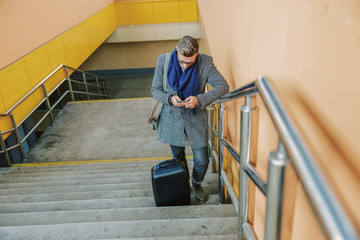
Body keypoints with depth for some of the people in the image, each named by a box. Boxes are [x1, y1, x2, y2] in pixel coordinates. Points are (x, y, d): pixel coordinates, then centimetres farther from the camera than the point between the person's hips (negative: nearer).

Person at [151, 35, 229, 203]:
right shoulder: (163, 61, -11)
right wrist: (169, 98, -26)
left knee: (201, 161, 4)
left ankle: (197, 184, 38)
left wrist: (200, 99, -29)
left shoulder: (205, 62, -14)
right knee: (178, 159, 19)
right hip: (172, 119, 1)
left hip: (196, 119, -1)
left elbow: (223, 86, -14)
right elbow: (155, 90, -4)